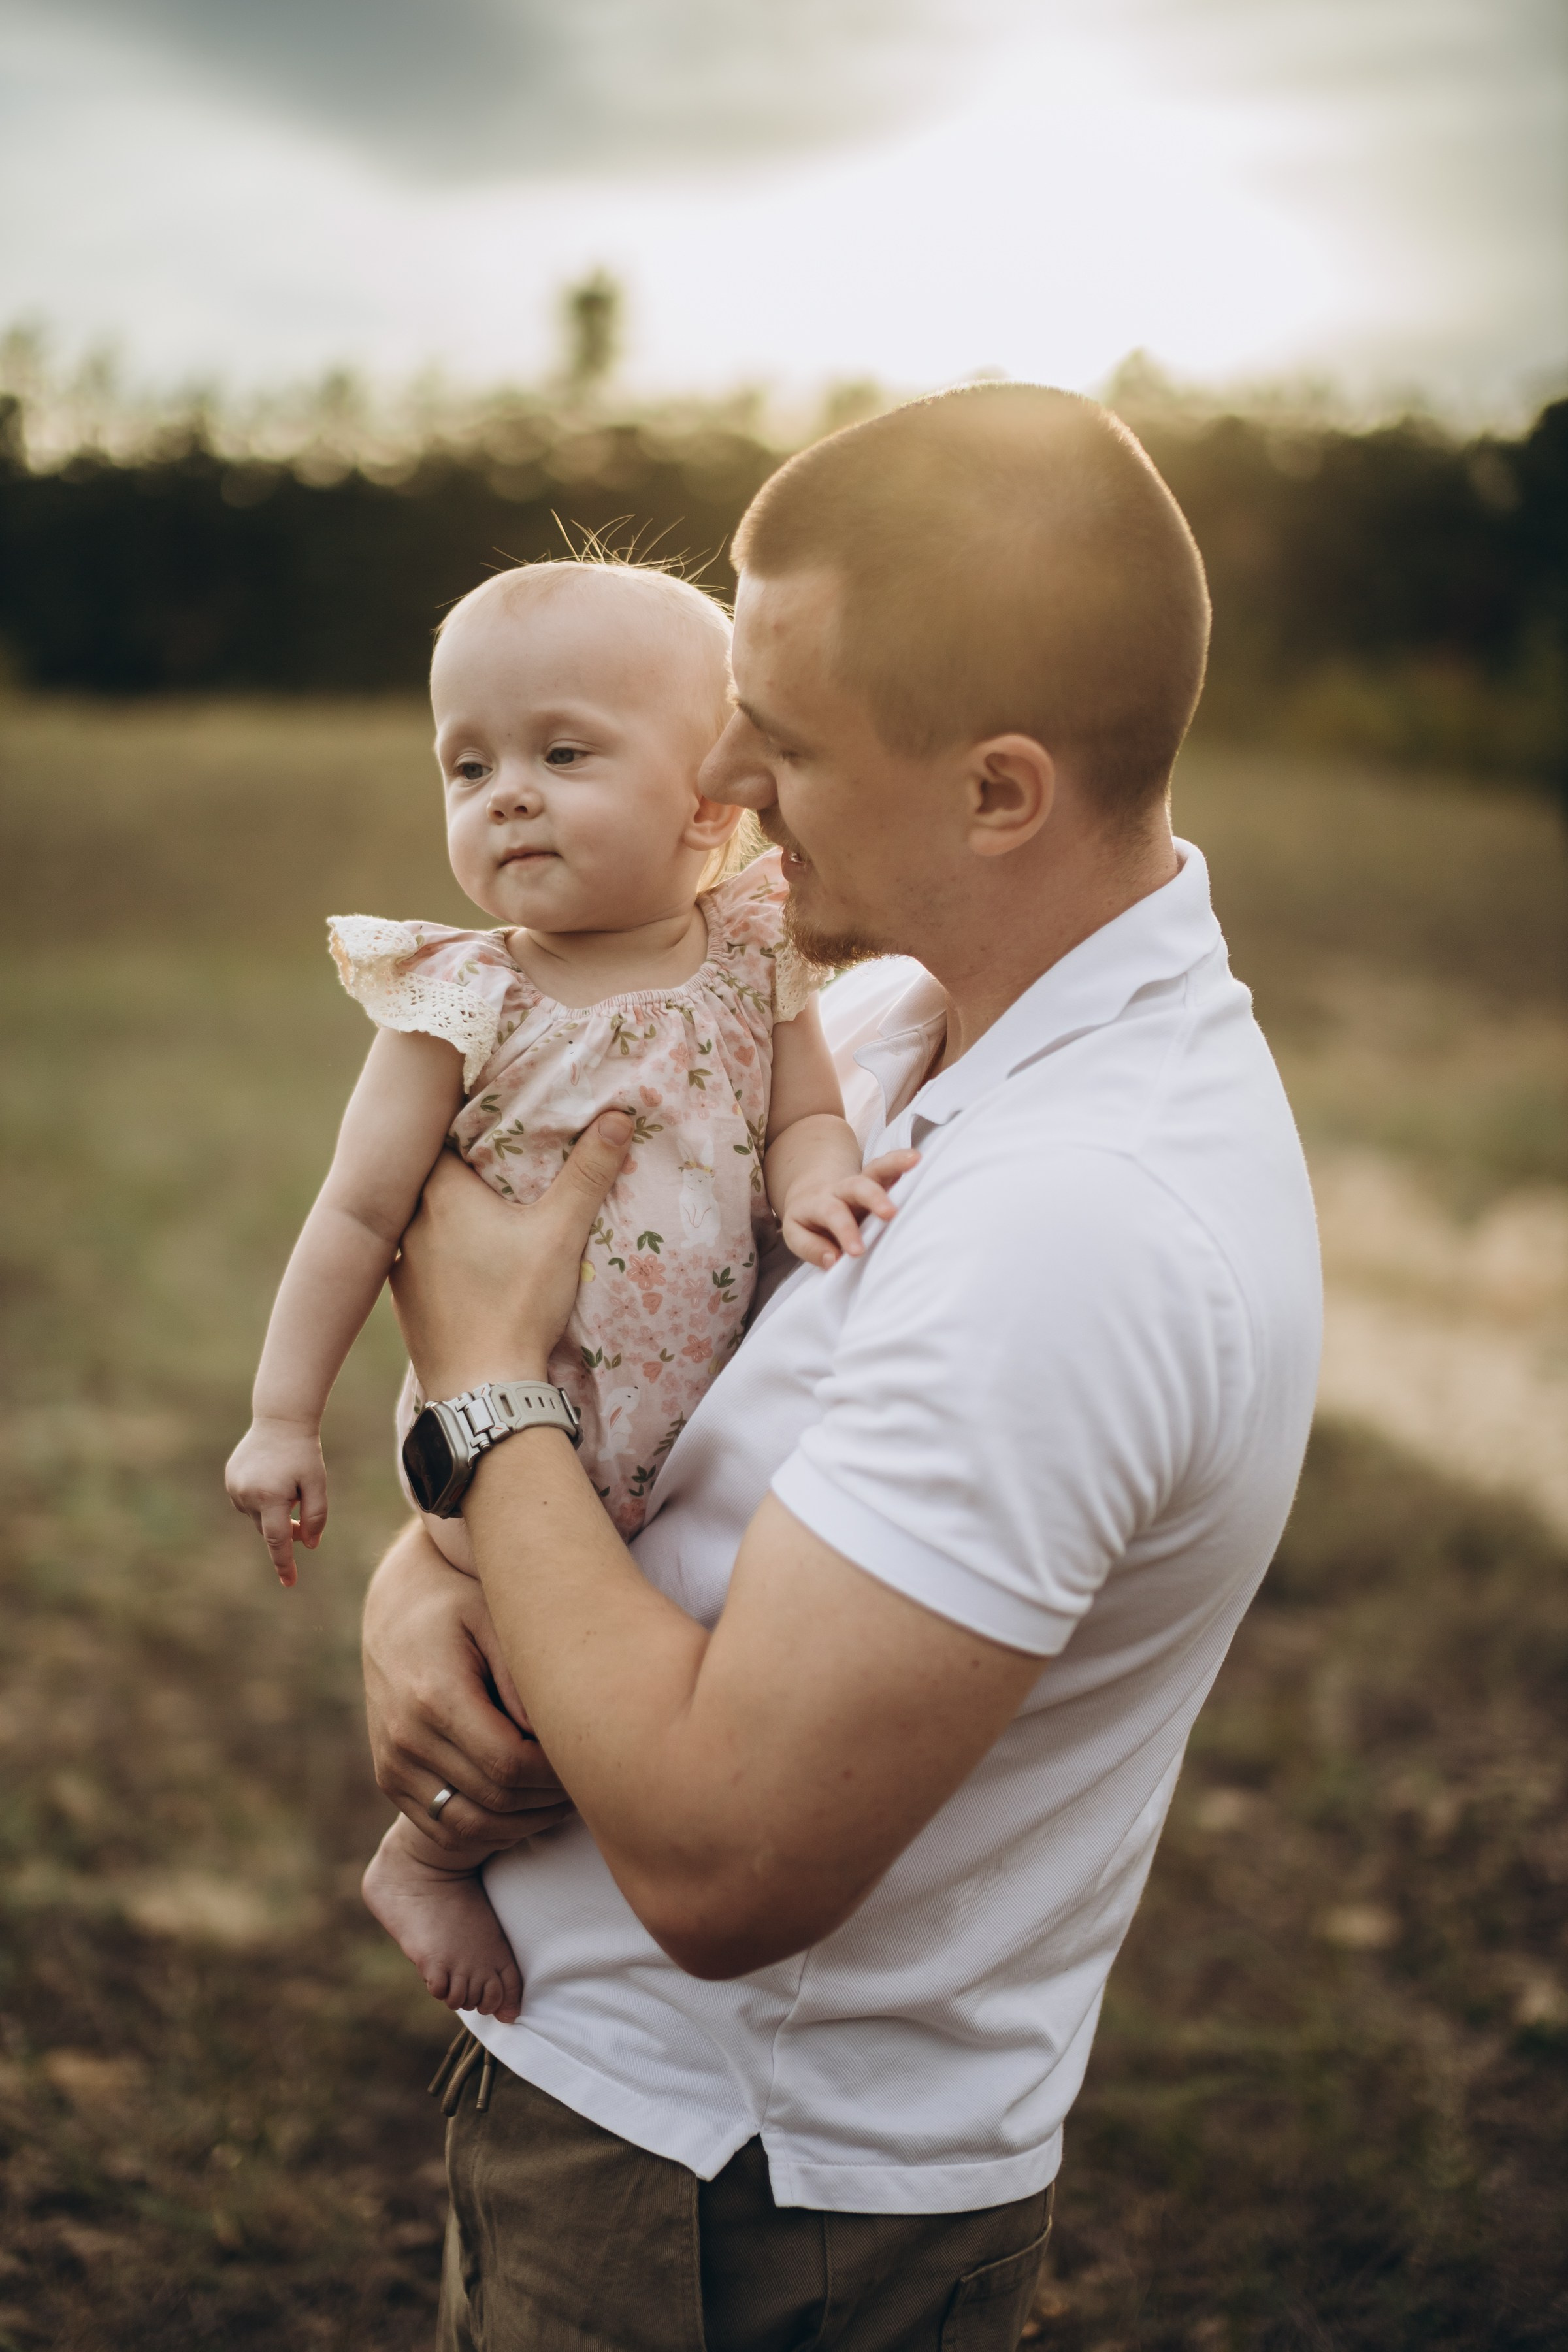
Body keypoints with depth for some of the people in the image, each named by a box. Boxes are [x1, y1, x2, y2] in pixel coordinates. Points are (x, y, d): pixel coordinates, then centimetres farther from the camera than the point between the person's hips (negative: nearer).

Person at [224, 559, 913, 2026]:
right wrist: (284, 1414, -9)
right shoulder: (465, 1006, -13)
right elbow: (359, 1210, -10)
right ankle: (426, 1858, 22)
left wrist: (816, 1180, -22)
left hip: (713, 1415, 5)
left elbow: (808, 1112, 3)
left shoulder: (752, 960, -4)